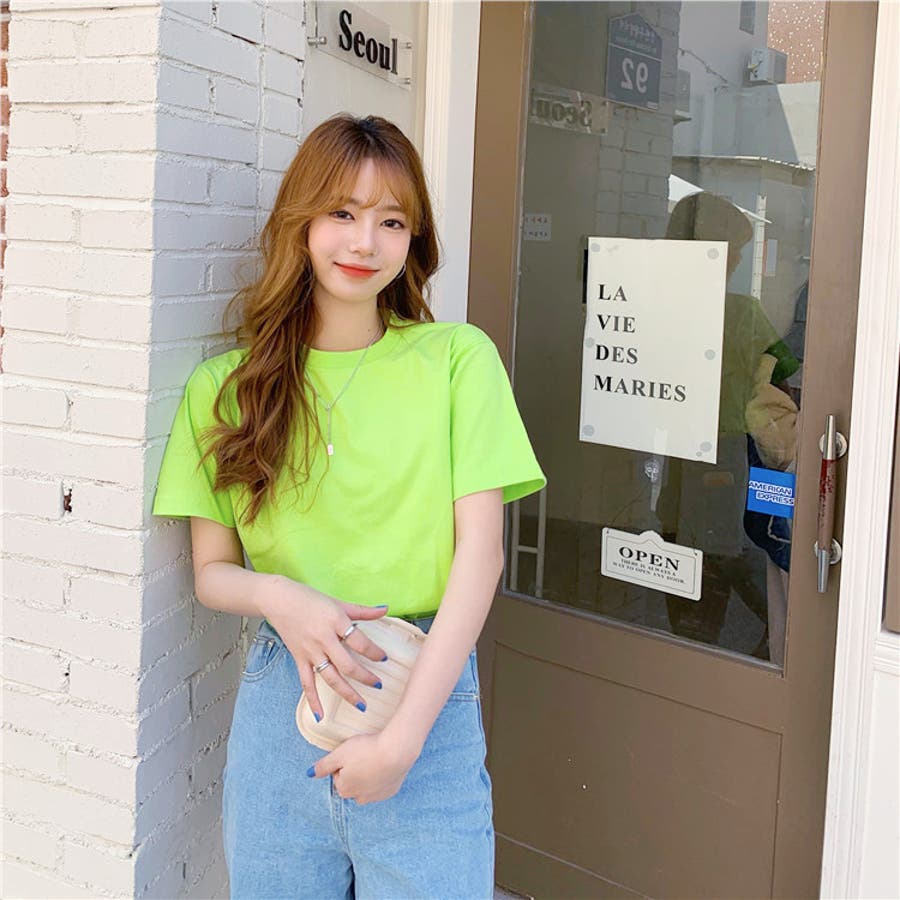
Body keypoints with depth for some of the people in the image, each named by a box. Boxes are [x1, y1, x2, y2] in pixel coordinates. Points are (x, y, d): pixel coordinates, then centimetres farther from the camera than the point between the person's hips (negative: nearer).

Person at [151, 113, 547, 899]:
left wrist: (405, 734, -12)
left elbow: (480, 550, -6)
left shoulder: (458, 357, -2)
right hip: (280, 701, 2)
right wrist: (278, 597, -15)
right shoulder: (226, 386, 5)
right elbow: (211, 569, 8)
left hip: (427, 696, -2)